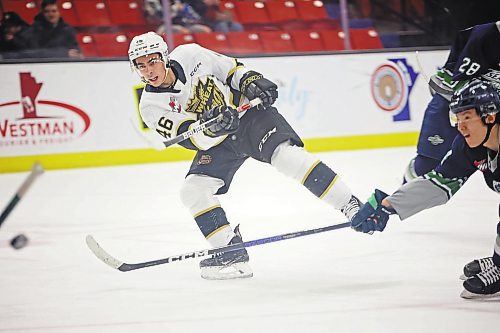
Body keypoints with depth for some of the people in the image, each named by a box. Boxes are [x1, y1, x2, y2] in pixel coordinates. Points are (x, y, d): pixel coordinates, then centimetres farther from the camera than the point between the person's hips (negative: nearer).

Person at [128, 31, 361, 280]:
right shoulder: (151, 106, -13)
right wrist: (209, 130, -41)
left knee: (286, 155, -26)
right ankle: (233, 252, -6)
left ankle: (351, 207, -27)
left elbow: (230, 68, 5)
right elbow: (190, 138, -21)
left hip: (249, 112, -3)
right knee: (192, 191, -14)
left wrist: (250, 81, -12)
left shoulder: (189, 55, -13)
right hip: (216, 143, 3)